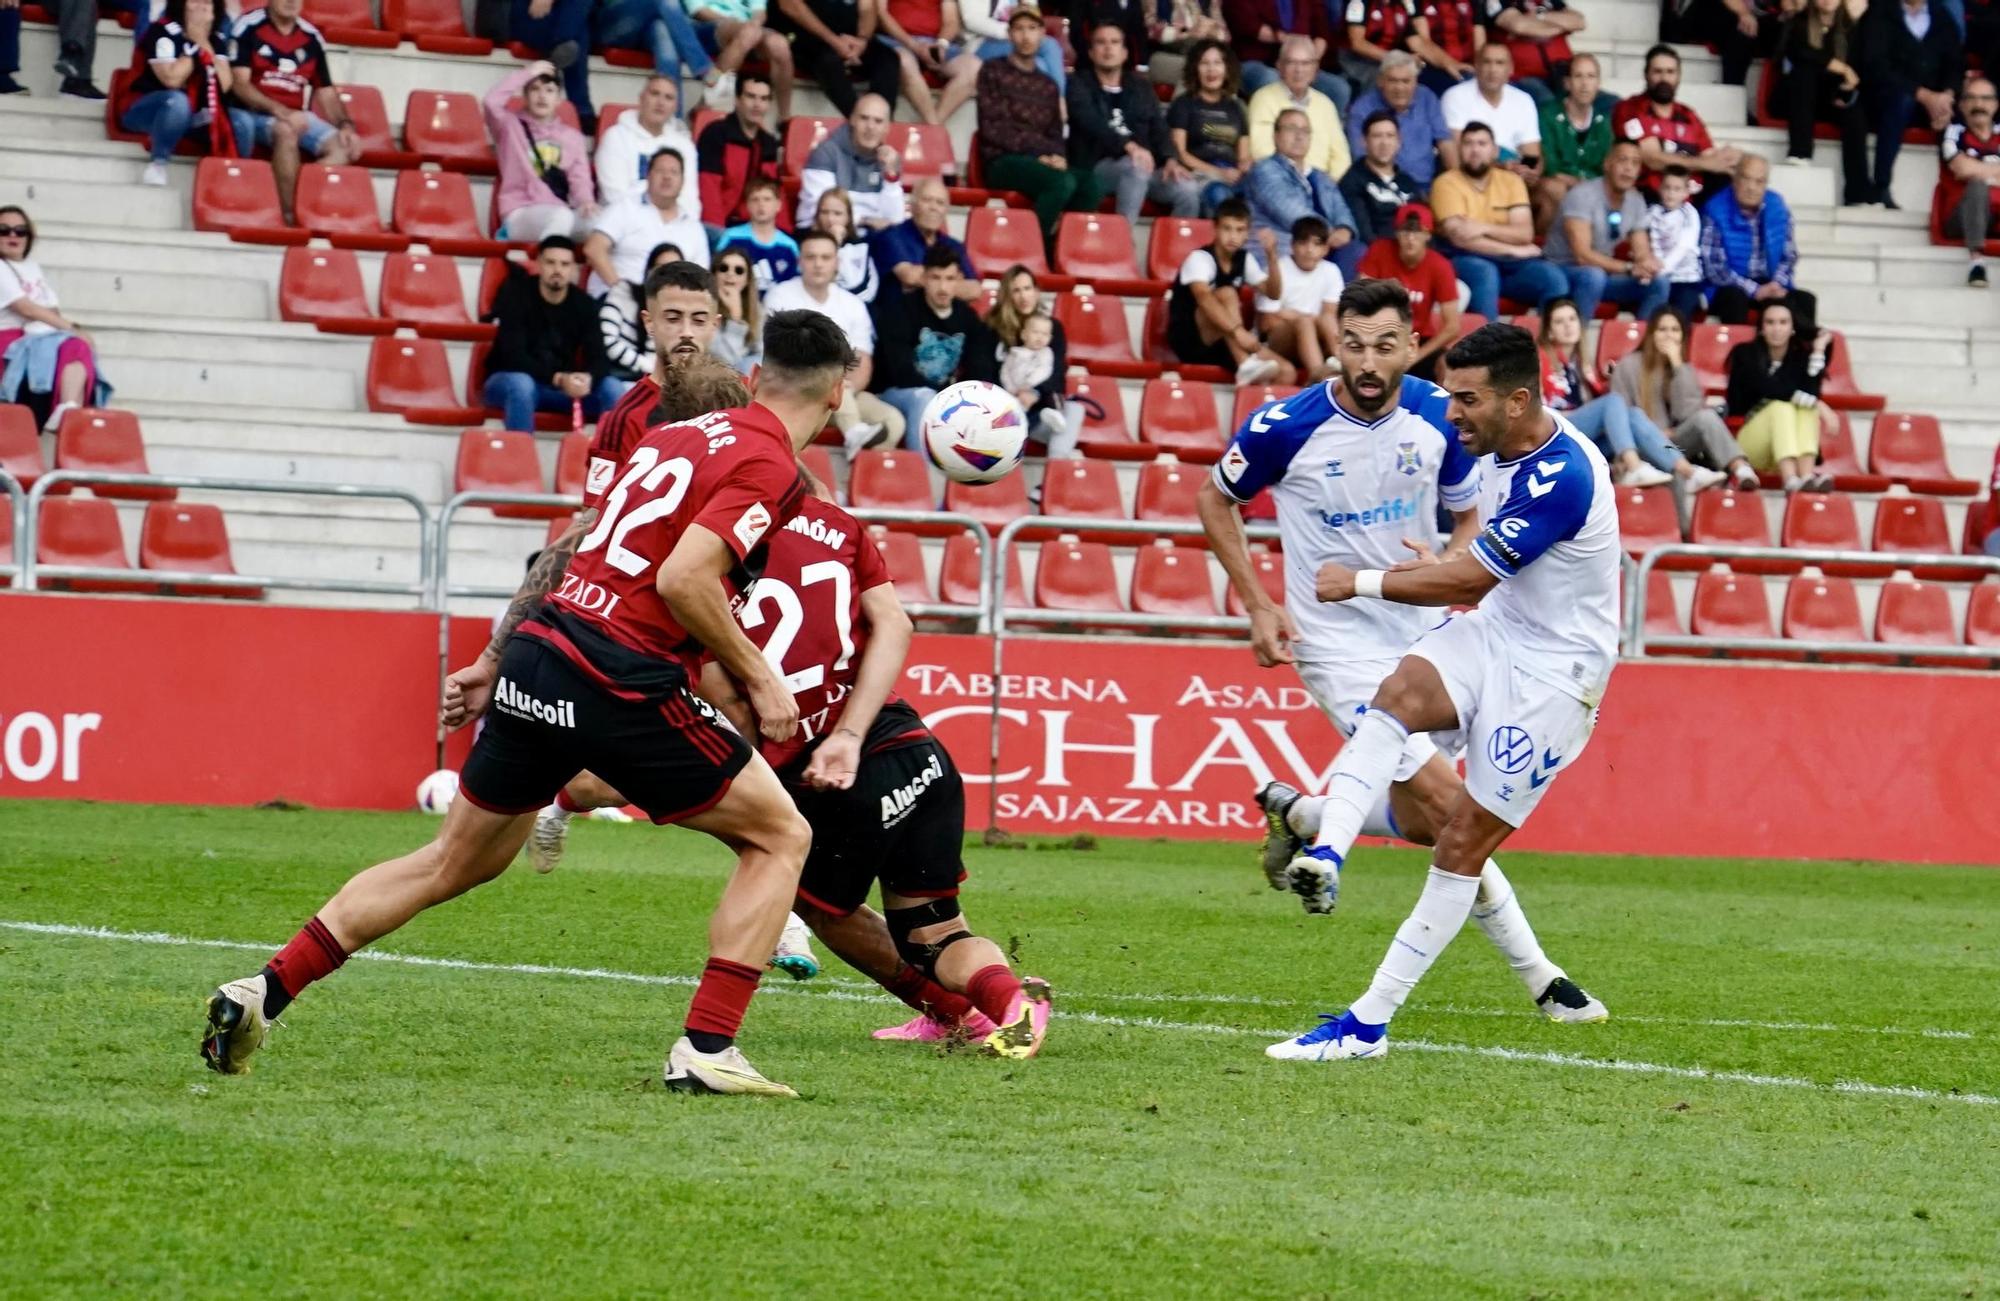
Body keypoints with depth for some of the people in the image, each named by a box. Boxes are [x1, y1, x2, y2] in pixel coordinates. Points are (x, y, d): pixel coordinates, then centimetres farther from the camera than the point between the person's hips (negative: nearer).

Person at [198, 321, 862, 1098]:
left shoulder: (677, 436, 19)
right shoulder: (768, 466, -7)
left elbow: (566, 549, 22)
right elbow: (683, 578, -19)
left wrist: (495, 661, 27)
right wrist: (758, 678, -9)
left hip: (536, 656, 8)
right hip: (621, 681, -8)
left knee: (455, 861, 21)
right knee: (780, 837, 7)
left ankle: (261, 993, 18)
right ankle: (706, 1049, -2)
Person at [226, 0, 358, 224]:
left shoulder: (311, 37, 10)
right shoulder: (249, 27, -6)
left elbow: (326, 92, 12)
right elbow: (239, 83, -13)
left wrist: (346, 126, -6)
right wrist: (279, 111, -25)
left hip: (296, 116, 6)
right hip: (253, 113, -6)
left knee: (343, 147, -18)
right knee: (286, 130, -36)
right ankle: (289, 215, -30)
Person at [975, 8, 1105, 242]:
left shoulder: (1049, 86, 23)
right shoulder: (993, 72, 6)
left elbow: (1055, 135, 18)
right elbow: (993, 129, -4)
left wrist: (1057, 156, -7)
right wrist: (1040, 153, -10)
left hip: (1043, 163, 5)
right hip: (1003, 162, -5)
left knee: (1089, 183, -28)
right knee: (1062, 183, -34)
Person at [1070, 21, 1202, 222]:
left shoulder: (1142, 88, 23)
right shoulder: (1079, 86, 7)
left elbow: (1158, 128, 12)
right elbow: (1092, 123, -12)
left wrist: (1170, 160, -10)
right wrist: (1129, 146, -30)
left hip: (1142, 167, 4)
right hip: (1096, 167, -4)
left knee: (1188, 191, -22)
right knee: (1135, 167, -38)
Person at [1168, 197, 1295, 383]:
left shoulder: (1244, 260, 8)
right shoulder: (1200, 258, -15)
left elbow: (1273, 293, 3)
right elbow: (1204, 298, -33)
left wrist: (1271, 256, -12)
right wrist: (1237, 330, -48)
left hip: (1223, 344, 6)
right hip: (1189, 341, -6)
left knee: (1286, 373, -14)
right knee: (1226, 293, -34)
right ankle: (1246, 366, -42)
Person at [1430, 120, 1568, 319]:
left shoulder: (1511, 181, 11)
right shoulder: (1447, 184, 0)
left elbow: (1524, 234, 0)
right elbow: (1459, 237, -12)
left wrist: (1484, 228, -16)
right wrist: (1513, 250, -10)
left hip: (1509, 264, 4)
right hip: (1466, 260, -4)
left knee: (1554, 278, -23)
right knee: (1484, 271, -38)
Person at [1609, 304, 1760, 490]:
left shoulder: (1686, 370, 13)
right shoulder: (1629, 366, 7)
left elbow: (1685, 413, -6)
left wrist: (1677, 365, -7)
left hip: (1675, 445, 2)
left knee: (1705, 416, -31)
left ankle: (1740, 469, -51)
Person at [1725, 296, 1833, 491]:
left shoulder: (1801, 356, 6)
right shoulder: (1745, 354, -1)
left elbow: (1811, 393, -13)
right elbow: (1767, 388, -19)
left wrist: (1818, 352, -18)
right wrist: (1803, 398, -26)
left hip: (1792, 442, 3)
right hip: (1749, 444, -3)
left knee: (1808, 407, -24)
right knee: (1781, 407, -29)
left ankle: (1807, 475, -47)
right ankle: (1791, 479, -52)